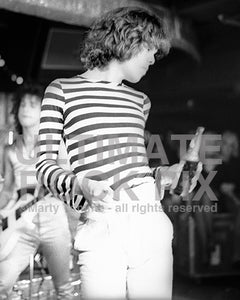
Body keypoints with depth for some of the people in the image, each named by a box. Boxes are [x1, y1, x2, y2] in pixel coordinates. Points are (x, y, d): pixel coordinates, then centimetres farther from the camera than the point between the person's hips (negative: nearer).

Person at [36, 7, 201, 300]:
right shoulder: (62, 90, 6)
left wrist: (163, 174, 8)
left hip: (150, 223, 4)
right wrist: (81, 184, -15)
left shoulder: (139, 100, 21)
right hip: (101, 231, -4)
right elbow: (45, 165, 2)